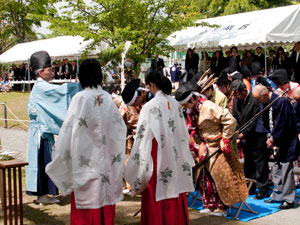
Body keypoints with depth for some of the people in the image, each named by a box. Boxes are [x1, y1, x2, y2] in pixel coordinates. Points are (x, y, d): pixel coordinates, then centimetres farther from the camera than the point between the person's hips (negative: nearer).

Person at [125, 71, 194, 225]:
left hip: (158, 159, -6)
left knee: (157, 203, 4)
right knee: (175, 199, 14)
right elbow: (183, 133, 9)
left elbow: (143, 136, -12)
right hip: (176, 159, 6)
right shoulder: (175, 104, 3)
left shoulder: (150, 106, -13)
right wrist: (184, 159, 19)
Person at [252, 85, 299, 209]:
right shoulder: (265, 104, 5)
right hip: (277, 142, 8)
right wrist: (270, 137, -3)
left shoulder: (282, 102, -20)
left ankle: (288, 200, 3)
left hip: (286, 143, -8)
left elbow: (282, 124, -20)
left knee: (286, 171, -5)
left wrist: (273, 139, -13)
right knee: (276, 171, 13)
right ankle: (277, 195, 24)